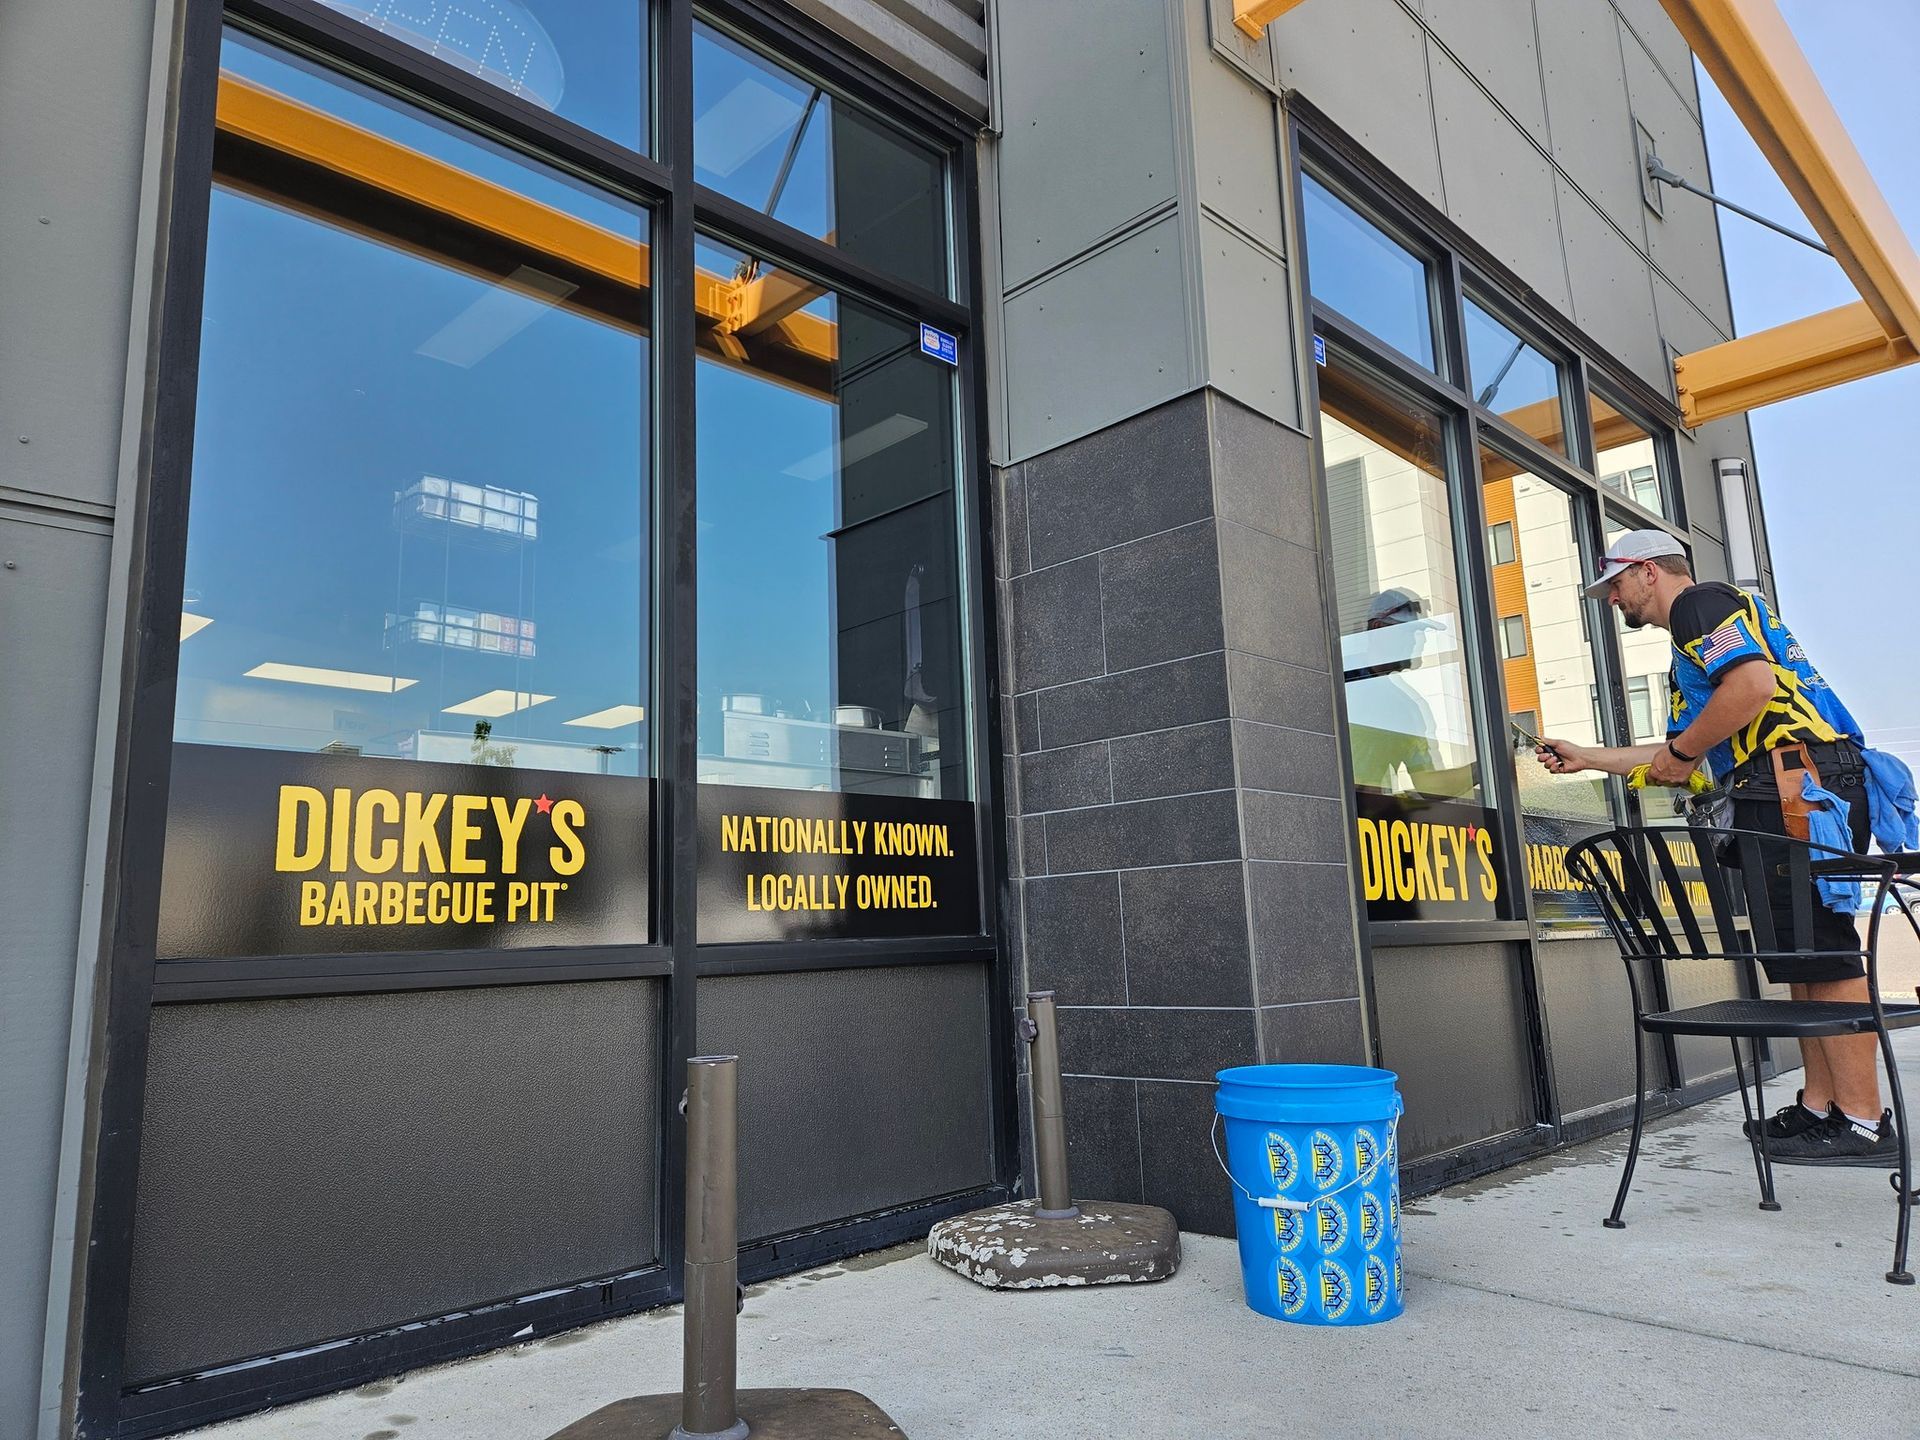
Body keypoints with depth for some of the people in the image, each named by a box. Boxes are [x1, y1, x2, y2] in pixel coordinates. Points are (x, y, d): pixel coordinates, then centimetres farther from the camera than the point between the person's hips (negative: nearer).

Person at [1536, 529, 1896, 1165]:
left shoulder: (1700, 601, -1)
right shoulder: (1694, 645, 30)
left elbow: (1755, 684, -19)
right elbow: (1681, 756, 31)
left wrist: (1681, 752, -9)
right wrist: (1585, 757, 32)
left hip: (1797, 781, -11)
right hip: (1782, 794, 11)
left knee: (1818, 950, -11)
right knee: (1801, 952, 10)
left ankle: (1863, 1123, -8)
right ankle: (1819, 1107, 14)